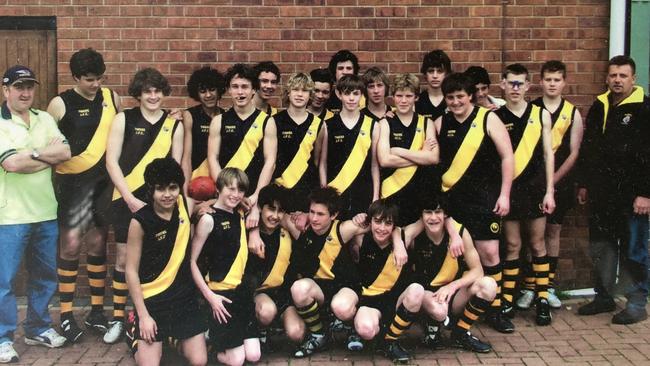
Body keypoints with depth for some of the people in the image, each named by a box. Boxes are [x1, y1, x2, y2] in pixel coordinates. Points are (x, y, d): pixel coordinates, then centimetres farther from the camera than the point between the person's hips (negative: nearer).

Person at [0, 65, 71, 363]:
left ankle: (38, 328, 30)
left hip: (46, 213, 6)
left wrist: (31, 154, -12)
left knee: (46, 276, 15)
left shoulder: (45, 119, 9)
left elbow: (65, 153, -2)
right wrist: (47, 153, -9)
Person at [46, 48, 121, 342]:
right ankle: (66, 315, 6)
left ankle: (96, 310, 18)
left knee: (97, 243, 8)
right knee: (71, 243, -5)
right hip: (72, 181, -3)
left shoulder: (112, 98, 5)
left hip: (104, 180, 3)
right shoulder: (60, 104, -4)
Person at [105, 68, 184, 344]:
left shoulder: (174, 125, 6)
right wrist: (130, 199, -10)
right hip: (127, 199, -1)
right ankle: (118, 318, 16)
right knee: (124, 258, 4)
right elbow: (111, 161, -3)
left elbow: (176, 166, 7)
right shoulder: (124, 119, 1)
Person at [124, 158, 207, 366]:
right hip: (151, 299, -4)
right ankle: (136, 335, 17)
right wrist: (143, 315, -12)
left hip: (184, 296, 4)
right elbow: (131, 271, -11)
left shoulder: (184, 205, -4)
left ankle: (178, 340, 28)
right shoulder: (140, 221, -15)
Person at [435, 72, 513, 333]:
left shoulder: (488, 119, -3)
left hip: (484, 198, -3)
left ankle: (495, 309, 10)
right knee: (452, 252, 7)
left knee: (489, 253, -5)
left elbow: (507, 157, -3)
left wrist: (504, 194, -8)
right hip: (451, 198, 3)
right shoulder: (440, 124, 7)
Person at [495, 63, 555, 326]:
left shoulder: (541, 115, 3)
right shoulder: (496, 117, 1)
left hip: (535, 186, 1)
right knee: (512, 245, 4)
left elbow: (548, 154, 3)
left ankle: (542, 300, 13)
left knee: (537, 244, 7)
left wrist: (549, 191, -2)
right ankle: (507, 301, 12)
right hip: (508, 187, -1)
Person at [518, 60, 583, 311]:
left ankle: (549, 287, 16)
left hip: (560, 181, 1)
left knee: (553, 231, 7)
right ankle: (529, 288, 5)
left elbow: (574, 152, 1)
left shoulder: (572, 113, 3)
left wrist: (554, 178, -7)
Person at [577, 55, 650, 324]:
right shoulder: (599, 107, 10)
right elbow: (587, 149, 16)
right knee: (600, 246, 13)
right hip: (601, 193, 6)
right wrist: (583, 184, 14)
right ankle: (604, 296, 25)